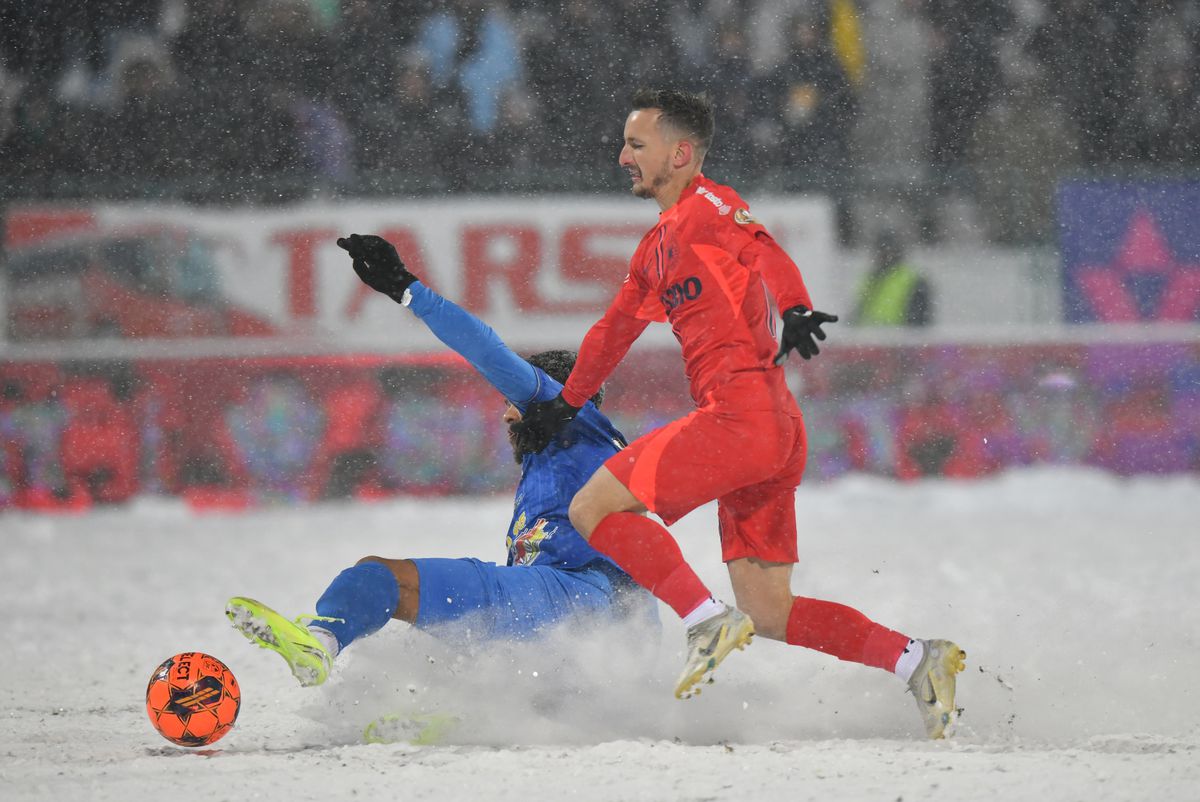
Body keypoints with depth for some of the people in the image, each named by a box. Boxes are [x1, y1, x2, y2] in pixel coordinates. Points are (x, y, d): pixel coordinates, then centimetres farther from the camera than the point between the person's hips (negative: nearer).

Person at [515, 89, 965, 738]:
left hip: (744, 411, -9)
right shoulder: (657, 247, 28)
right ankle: (916, 660, 0)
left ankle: (707, 620, -17)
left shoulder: (707, 207, 1)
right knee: (773, 618, 5)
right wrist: (566, 404, 46)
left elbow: (764, 254, -19)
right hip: (771, 438, 9)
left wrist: (793, 310, -39)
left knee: (593, 508, -9)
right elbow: (616, 327, 40)